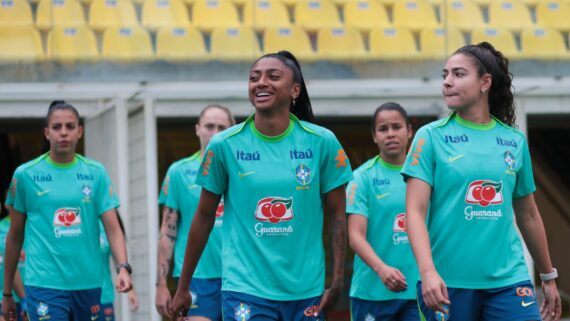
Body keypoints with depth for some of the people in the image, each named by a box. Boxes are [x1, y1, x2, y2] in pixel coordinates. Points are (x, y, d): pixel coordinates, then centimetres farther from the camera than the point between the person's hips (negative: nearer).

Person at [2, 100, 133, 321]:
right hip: (44, 284, -3)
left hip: (88, 284, 3)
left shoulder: (96, 173, 6)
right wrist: (7, 293, 10)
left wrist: (123, 267, -18)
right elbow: (15, 237, 8)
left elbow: (113, 228, 1)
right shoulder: (25, 175, 1)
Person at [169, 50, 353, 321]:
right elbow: (204, 217, 6)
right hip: (245, 289, -2)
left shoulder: (321, 142, 0)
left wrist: (337, 282, -3)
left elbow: (338, 215, 5)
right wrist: (182, 288, 9)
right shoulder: (224, 145, -1)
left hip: (306, 290, 2)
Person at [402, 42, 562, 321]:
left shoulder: (515, 141, 9)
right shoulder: (431, 136, 1)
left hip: (508, 280, 2)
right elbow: (415, 211, -7)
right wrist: (428, 271, -21)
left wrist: (548, 277, 23)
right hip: (448, 283, -2)